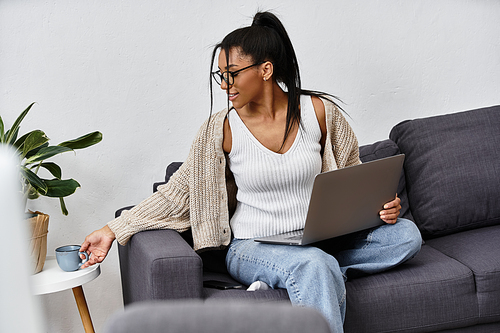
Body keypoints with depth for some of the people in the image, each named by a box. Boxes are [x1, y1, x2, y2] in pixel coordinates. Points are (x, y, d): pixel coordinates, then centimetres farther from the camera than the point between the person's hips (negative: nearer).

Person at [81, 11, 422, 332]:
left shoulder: (320, 112, -2)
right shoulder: (222, 129, -4)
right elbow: (178, 193, 1)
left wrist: (382, 203, -10)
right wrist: (112, 231, -4)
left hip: (319, 239, 3)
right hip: (252, 247, -3)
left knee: (406, 234, -19)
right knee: (315, 266, -37)